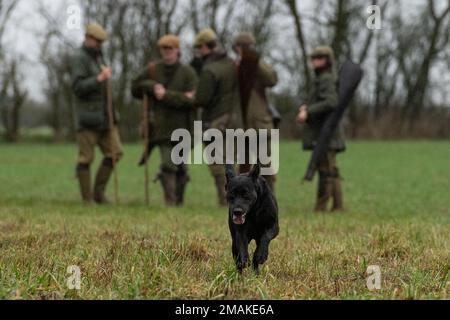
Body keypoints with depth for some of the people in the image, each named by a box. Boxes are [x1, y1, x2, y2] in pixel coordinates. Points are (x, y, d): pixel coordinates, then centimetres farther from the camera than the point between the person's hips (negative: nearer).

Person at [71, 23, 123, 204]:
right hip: (88, 116, -8)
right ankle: (87, 199, 0)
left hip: (104, 115, 8)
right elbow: (78, 87, -21)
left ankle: (99, 192, 6)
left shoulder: (97, 57, 18)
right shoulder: (79, 58, -10)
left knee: (115, 152, 0)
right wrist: (99, 78, -30)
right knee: (86, 158, -4)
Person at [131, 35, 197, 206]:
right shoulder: (153, 69, 1)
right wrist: (152, 86, -10)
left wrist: (166, 95, -19)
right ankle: (170, 200, -10)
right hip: (162, 126, 0)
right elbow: (135, 88, 8)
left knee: (180, 166, 12)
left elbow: (190, 99, -15)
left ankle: (180, 200, 28)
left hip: (182, 126, 0)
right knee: (168, 164, -14)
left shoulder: (188, 73, -6)